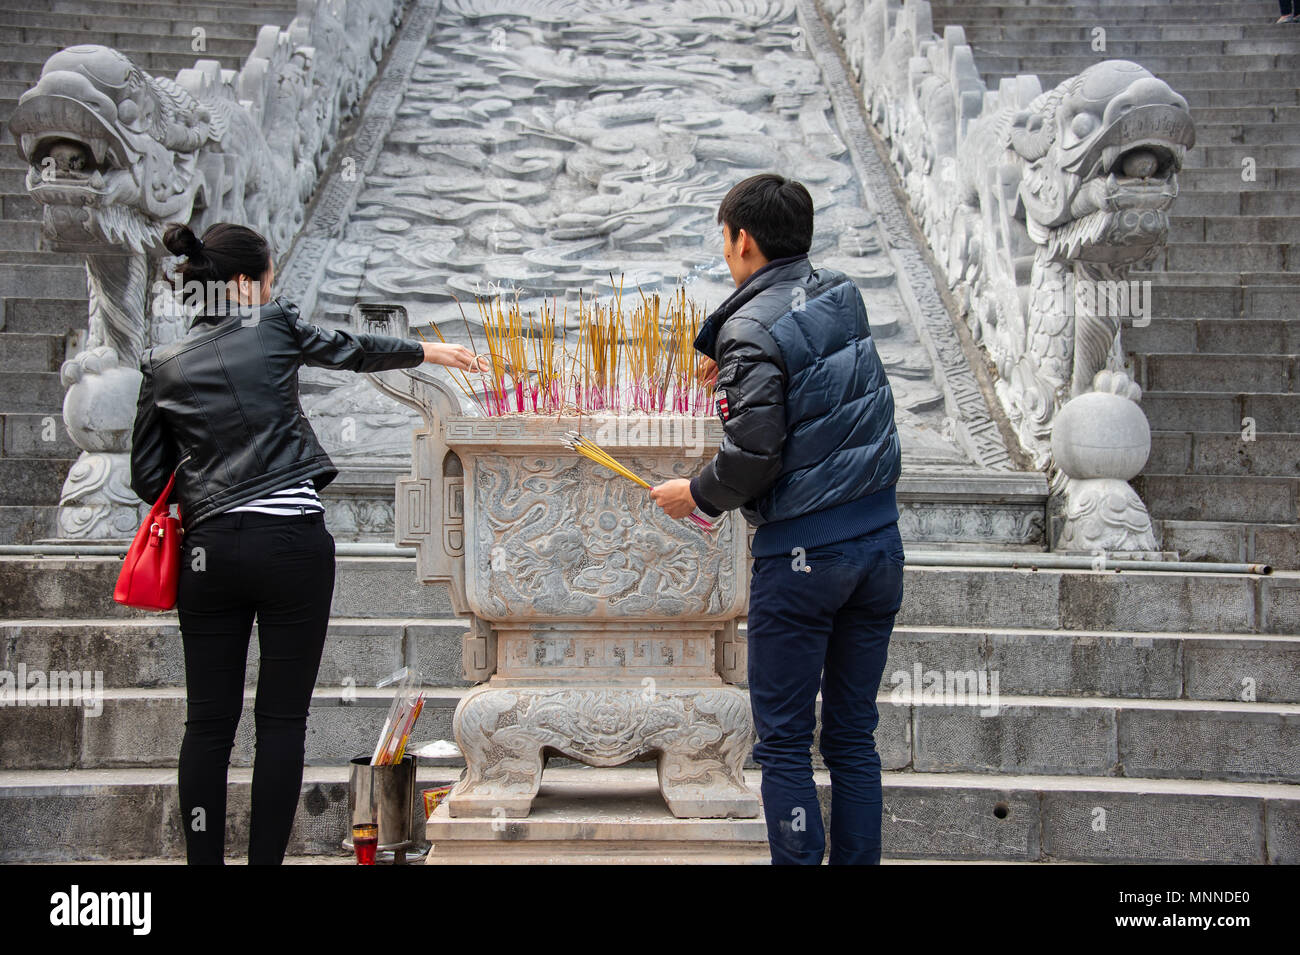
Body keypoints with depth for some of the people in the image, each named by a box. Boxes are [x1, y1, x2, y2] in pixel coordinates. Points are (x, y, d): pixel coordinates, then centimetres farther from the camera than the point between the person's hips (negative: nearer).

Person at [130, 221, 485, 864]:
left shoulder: (162, 364, 9)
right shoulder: (274, 327, 2)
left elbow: (148, 481, 10)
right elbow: (356, 352, 19)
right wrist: (429, 350, 36)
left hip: (209, 548, 3)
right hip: (292, 542, -3)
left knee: (208, 720, 9)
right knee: (281, 718, 4)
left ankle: (203, 858, 12)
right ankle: (265, 858, 6)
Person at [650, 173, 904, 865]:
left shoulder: (754, 328, -13)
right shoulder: (845, 298, 9)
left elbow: (754, 453, -20)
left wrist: (698, 494, -3)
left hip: (801, 555, -7)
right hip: (880, 541, 7)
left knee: (784, 744, 3)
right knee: (853, 737, 13)